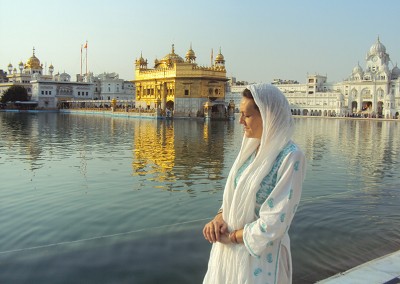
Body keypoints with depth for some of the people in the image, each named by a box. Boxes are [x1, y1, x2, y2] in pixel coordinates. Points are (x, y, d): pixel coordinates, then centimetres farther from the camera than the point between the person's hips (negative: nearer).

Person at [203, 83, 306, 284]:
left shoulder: (290, 157, -20)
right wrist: (220, 216, -9)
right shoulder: (252, 147, 2)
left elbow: (274, 223, -22)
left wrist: (231, 236, -13)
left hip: (259, 256, -6)